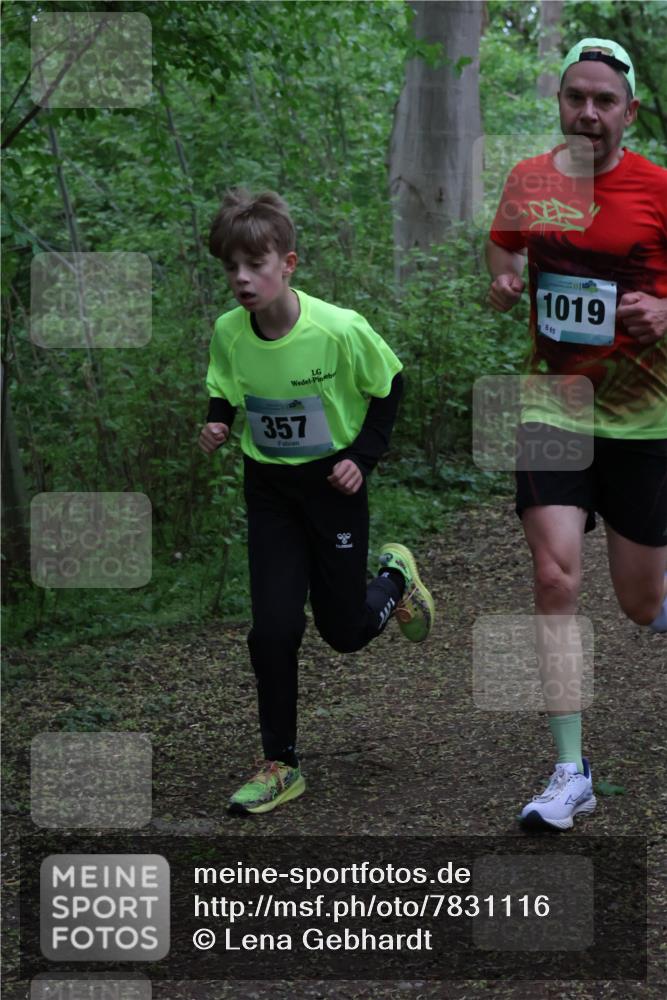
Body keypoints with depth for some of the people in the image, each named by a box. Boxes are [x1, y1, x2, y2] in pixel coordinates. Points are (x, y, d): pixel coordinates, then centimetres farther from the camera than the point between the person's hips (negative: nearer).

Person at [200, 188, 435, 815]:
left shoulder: (340, 330, -23)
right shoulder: (228, 333, -13)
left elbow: (389, 385, -5)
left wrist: (364, 455, -13)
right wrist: (216, 426, -13)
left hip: (332, 485, -2)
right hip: (269, 488, 2)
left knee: (346, 631, 6)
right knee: (273, 628, -6)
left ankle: (394, 578, 40)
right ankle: (280, 766, 7)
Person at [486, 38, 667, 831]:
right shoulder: (528, 180, 2)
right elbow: (501, 245, 21)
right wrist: (502, 282, -1)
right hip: (552, 404, 2)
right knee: (555, 576, -13)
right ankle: (570, 773, -7)